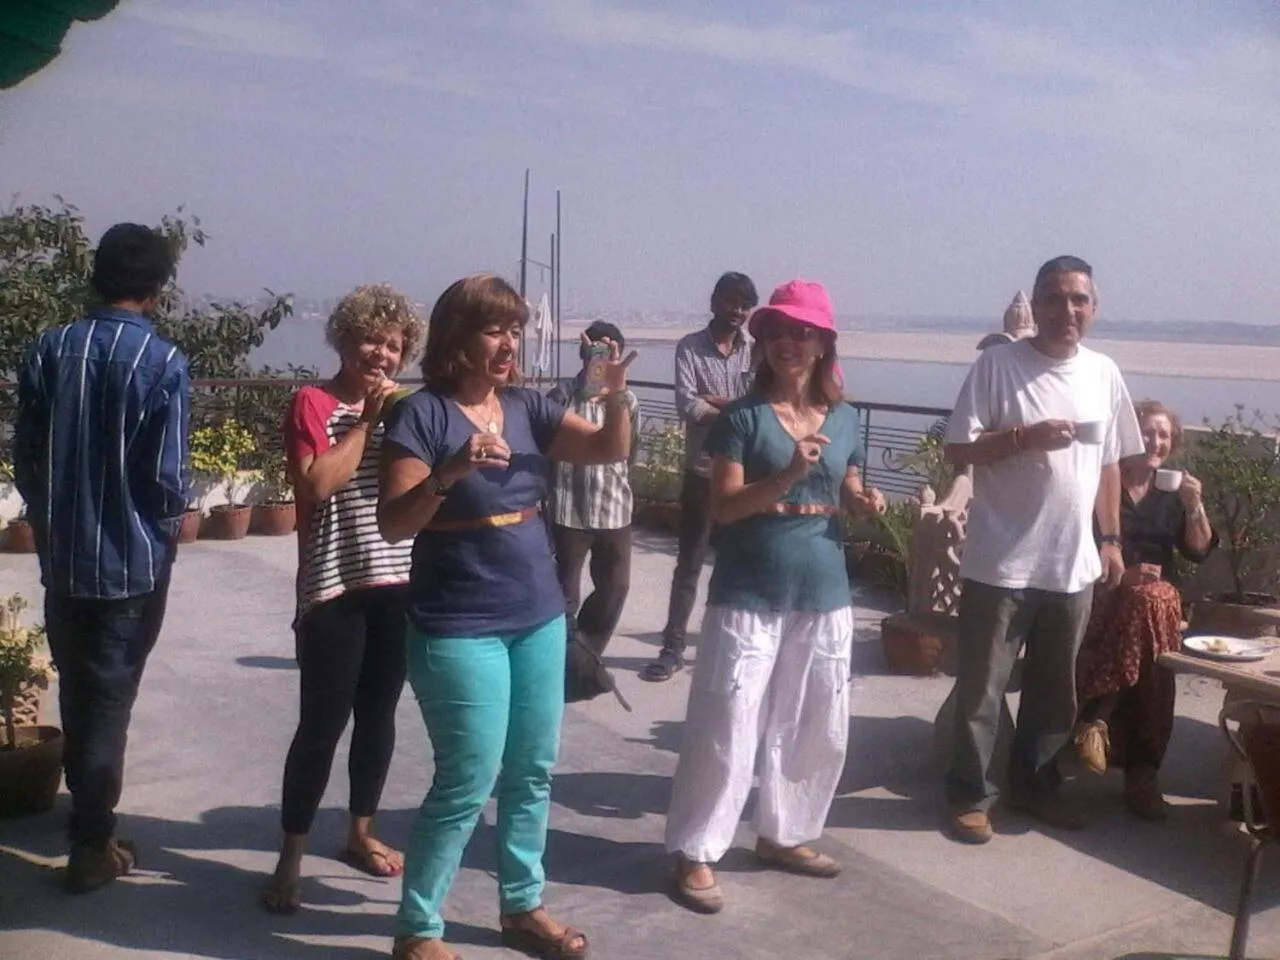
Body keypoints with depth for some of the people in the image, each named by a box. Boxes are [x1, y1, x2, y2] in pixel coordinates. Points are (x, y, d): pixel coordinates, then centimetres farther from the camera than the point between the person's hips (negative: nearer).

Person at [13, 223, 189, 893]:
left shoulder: (49, 350, -2)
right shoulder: (163, 362, -15)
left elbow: (25, 455, 2)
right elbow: (167, 477, -16)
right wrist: (169, 522, 6)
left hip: (62, 555, 4)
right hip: (132, 558, -4)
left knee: (76, 689, 20)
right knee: (109, 696, 5)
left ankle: (86, 808, 39)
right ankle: (91, 845, 11)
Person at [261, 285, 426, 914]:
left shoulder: (402, 406, 12)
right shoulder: (313, 402, -5)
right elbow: (317, 484, -19)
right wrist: (367, 420, -14)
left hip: (398, 583, 6)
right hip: (334, 587, -5)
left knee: (378, 713, 14)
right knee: (322, 723, -5)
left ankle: (360, 834, 30)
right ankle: (290, 858, 8)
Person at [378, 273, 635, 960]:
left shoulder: (526, 407, 6)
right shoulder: (422, 413, -11)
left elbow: (610, 449, 3)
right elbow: (392, 525, -15)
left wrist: (616, 398, -16)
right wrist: (451, 472, -30)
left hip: (539, 618, 6)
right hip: (460, 630, -6)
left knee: (532, 772, 14)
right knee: (468, 781, -3)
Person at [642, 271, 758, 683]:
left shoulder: (754, 352, 4)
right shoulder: (689, 347, -3)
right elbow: (687, 406, -15)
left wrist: (713, 400, -13)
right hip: (702, 471, -2)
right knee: (689, 564, 5)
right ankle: (673, 648, 13)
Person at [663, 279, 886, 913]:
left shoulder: (845, 420, 8)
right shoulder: (743, 416, -7)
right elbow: (723, 507, -13)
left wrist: (866, 502, -5)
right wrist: (788, 475, -26)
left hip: (824, 595, 5)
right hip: (749, 595, -5)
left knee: (818, 728, 14)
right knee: (726, 728, -3)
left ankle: (784, 835, 33)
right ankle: (696, 853, 11)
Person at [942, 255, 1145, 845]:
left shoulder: (1104, 374, 7)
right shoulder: (998, 364, -8)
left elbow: (1109, 464, 14)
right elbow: (958, 450, -10)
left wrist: (1110, 539, 11)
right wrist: (1025, 437, -22)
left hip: (1073, 564, 5)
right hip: (1000, 563, -5)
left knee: (1055, 688, 17)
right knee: (981, 688, 5)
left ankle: (1035, 784, 34)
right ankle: (970, 794, 19)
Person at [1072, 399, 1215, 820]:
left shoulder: (1173, 491, 17)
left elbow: (1199, 551, 12)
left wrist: (1195, 506, -3)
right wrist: (1121, 573, -16)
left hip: (1159, 596, 4)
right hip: (1104, 595, -3)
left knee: (1150, 603, -35)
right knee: (1147, 604, -37)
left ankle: (1097, 717, -28)